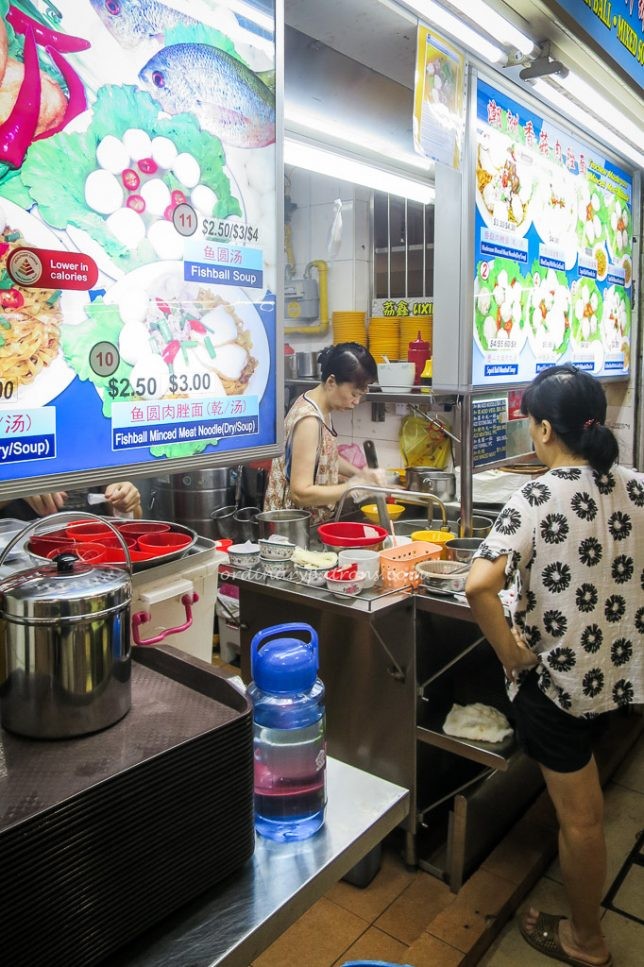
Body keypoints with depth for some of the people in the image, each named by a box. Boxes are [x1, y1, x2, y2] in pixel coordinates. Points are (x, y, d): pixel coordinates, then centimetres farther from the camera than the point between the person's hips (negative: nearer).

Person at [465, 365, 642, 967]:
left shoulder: (538, 499, -21)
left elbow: (479, 585, -33)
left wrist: (512, 655, -18)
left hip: (557, 675, -6)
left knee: (578, 816, 13)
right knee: (583, 802, 28)